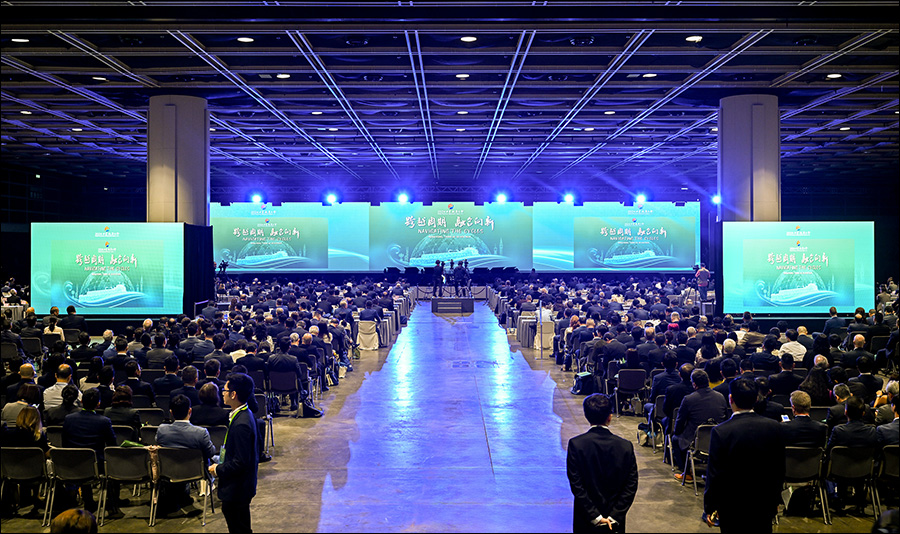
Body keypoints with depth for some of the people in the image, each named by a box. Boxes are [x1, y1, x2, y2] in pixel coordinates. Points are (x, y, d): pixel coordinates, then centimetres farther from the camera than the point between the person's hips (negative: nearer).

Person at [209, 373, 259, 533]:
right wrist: (221, 466, 9)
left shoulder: (241, 424, -29)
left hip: (237, 489, -10)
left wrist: (218, 470, -14)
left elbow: (240, 463, -27)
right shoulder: (243, 414, 3)